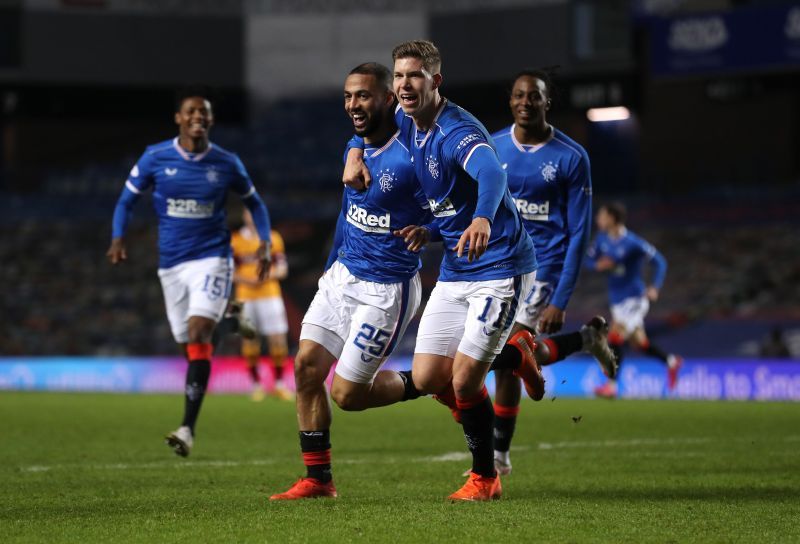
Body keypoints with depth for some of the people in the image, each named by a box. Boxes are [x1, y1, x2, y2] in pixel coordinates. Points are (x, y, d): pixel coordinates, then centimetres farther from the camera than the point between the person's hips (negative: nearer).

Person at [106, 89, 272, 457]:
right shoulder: (155, 158, -1)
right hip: (171, 263, 3)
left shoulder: (226, 164, 0)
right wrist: (118, 238, -9)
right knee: (190, 346, 7)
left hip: (212, 258, -3)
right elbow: (127, 200, 8)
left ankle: (188, 428, -25)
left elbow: (254, 203, 14)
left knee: (198, 335, -20)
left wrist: (264, 243, -1)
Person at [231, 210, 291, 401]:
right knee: (249, 341, -1)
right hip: (245, 297, -1)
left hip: (270, 295, 1)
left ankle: (279, 384, 7)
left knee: (278, 340, -5)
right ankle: (256, 385, 9)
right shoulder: (235, 240, 6)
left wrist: (267, 276, -11)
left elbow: (282, 270, 9)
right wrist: (245, 280, -12)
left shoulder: (273, 238, 9)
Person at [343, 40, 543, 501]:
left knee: (463, 380, -13)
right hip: (455, 272, 8)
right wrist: (356, 153, 3)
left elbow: (492, 173, -45)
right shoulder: (406, 122, 2)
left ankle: (485, 478, 10)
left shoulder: (458, 132, -24)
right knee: (427, 378, 2)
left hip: (499, 268, -8)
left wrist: (483, 219, -66)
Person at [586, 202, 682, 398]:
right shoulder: (602, 238, 1)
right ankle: (671, 362, 36)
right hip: (617, 299, 7)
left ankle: (611, 386, -13)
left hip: (634, 299, -7)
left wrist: (654, 287, -27)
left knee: (615, 338, -17)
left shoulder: (632, 243, -20)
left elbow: (659, 262, -15)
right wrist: (598, 264, -13)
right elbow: (589, 258, 12)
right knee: (638, 343, 15)